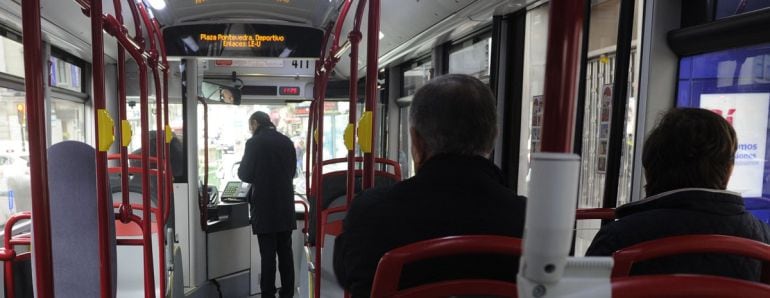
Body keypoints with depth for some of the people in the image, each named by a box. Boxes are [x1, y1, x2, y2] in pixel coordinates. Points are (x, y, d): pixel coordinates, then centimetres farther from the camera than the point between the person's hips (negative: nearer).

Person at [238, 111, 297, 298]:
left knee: (268, 255, 1)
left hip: (265, 208, -5)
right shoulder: (287, 142, 7)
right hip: (285, 207, 5)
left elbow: (245, 175, -6)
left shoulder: (254, 142, -9)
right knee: (285, 253, 11)